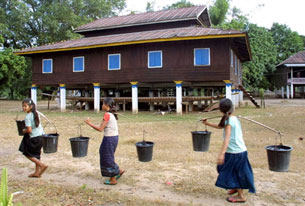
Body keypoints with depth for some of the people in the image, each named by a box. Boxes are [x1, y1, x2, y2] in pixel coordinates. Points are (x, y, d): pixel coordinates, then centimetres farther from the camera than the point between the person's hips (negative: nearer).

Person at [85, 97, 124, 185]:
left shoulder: (107, 115, -17)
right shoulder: (112, 114, 9)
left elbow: (100, 129, -18)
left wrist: (89, 123, -11)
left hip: (109, 138, -9)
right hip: (114, 137, 9)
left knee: (108, 158, 5)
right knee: (107, 157, 21)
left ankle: (113, 180, 17)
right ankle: (118, 171, 24)